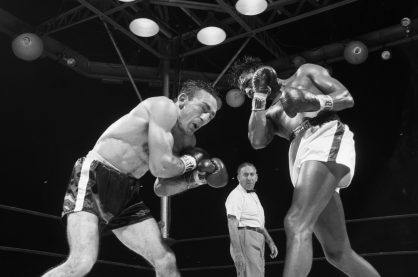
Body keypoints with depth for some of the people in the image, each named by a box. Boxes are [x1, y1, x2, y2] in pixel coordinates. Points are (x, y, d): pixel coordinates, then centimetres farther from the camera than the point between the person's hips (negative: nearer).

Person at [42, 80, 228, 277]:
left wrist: (196, 179, 3)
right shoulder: (164, 107, -14)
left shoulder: (187, 141, 12)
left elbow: (161, 189, 15)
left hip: (127, 192, 8)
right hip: (93, 178, -8)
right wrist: (189, 162, -5)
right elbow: (160, 167, -24)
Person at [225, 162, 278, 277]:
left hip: (257, 241, 10)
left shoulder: (254, 196, 23)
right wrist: (237, 253, -26)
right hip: (245, 237, -10)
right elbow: (232, 226, -18)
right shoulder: (236, 195, -8)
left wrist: (270, 242, 20)